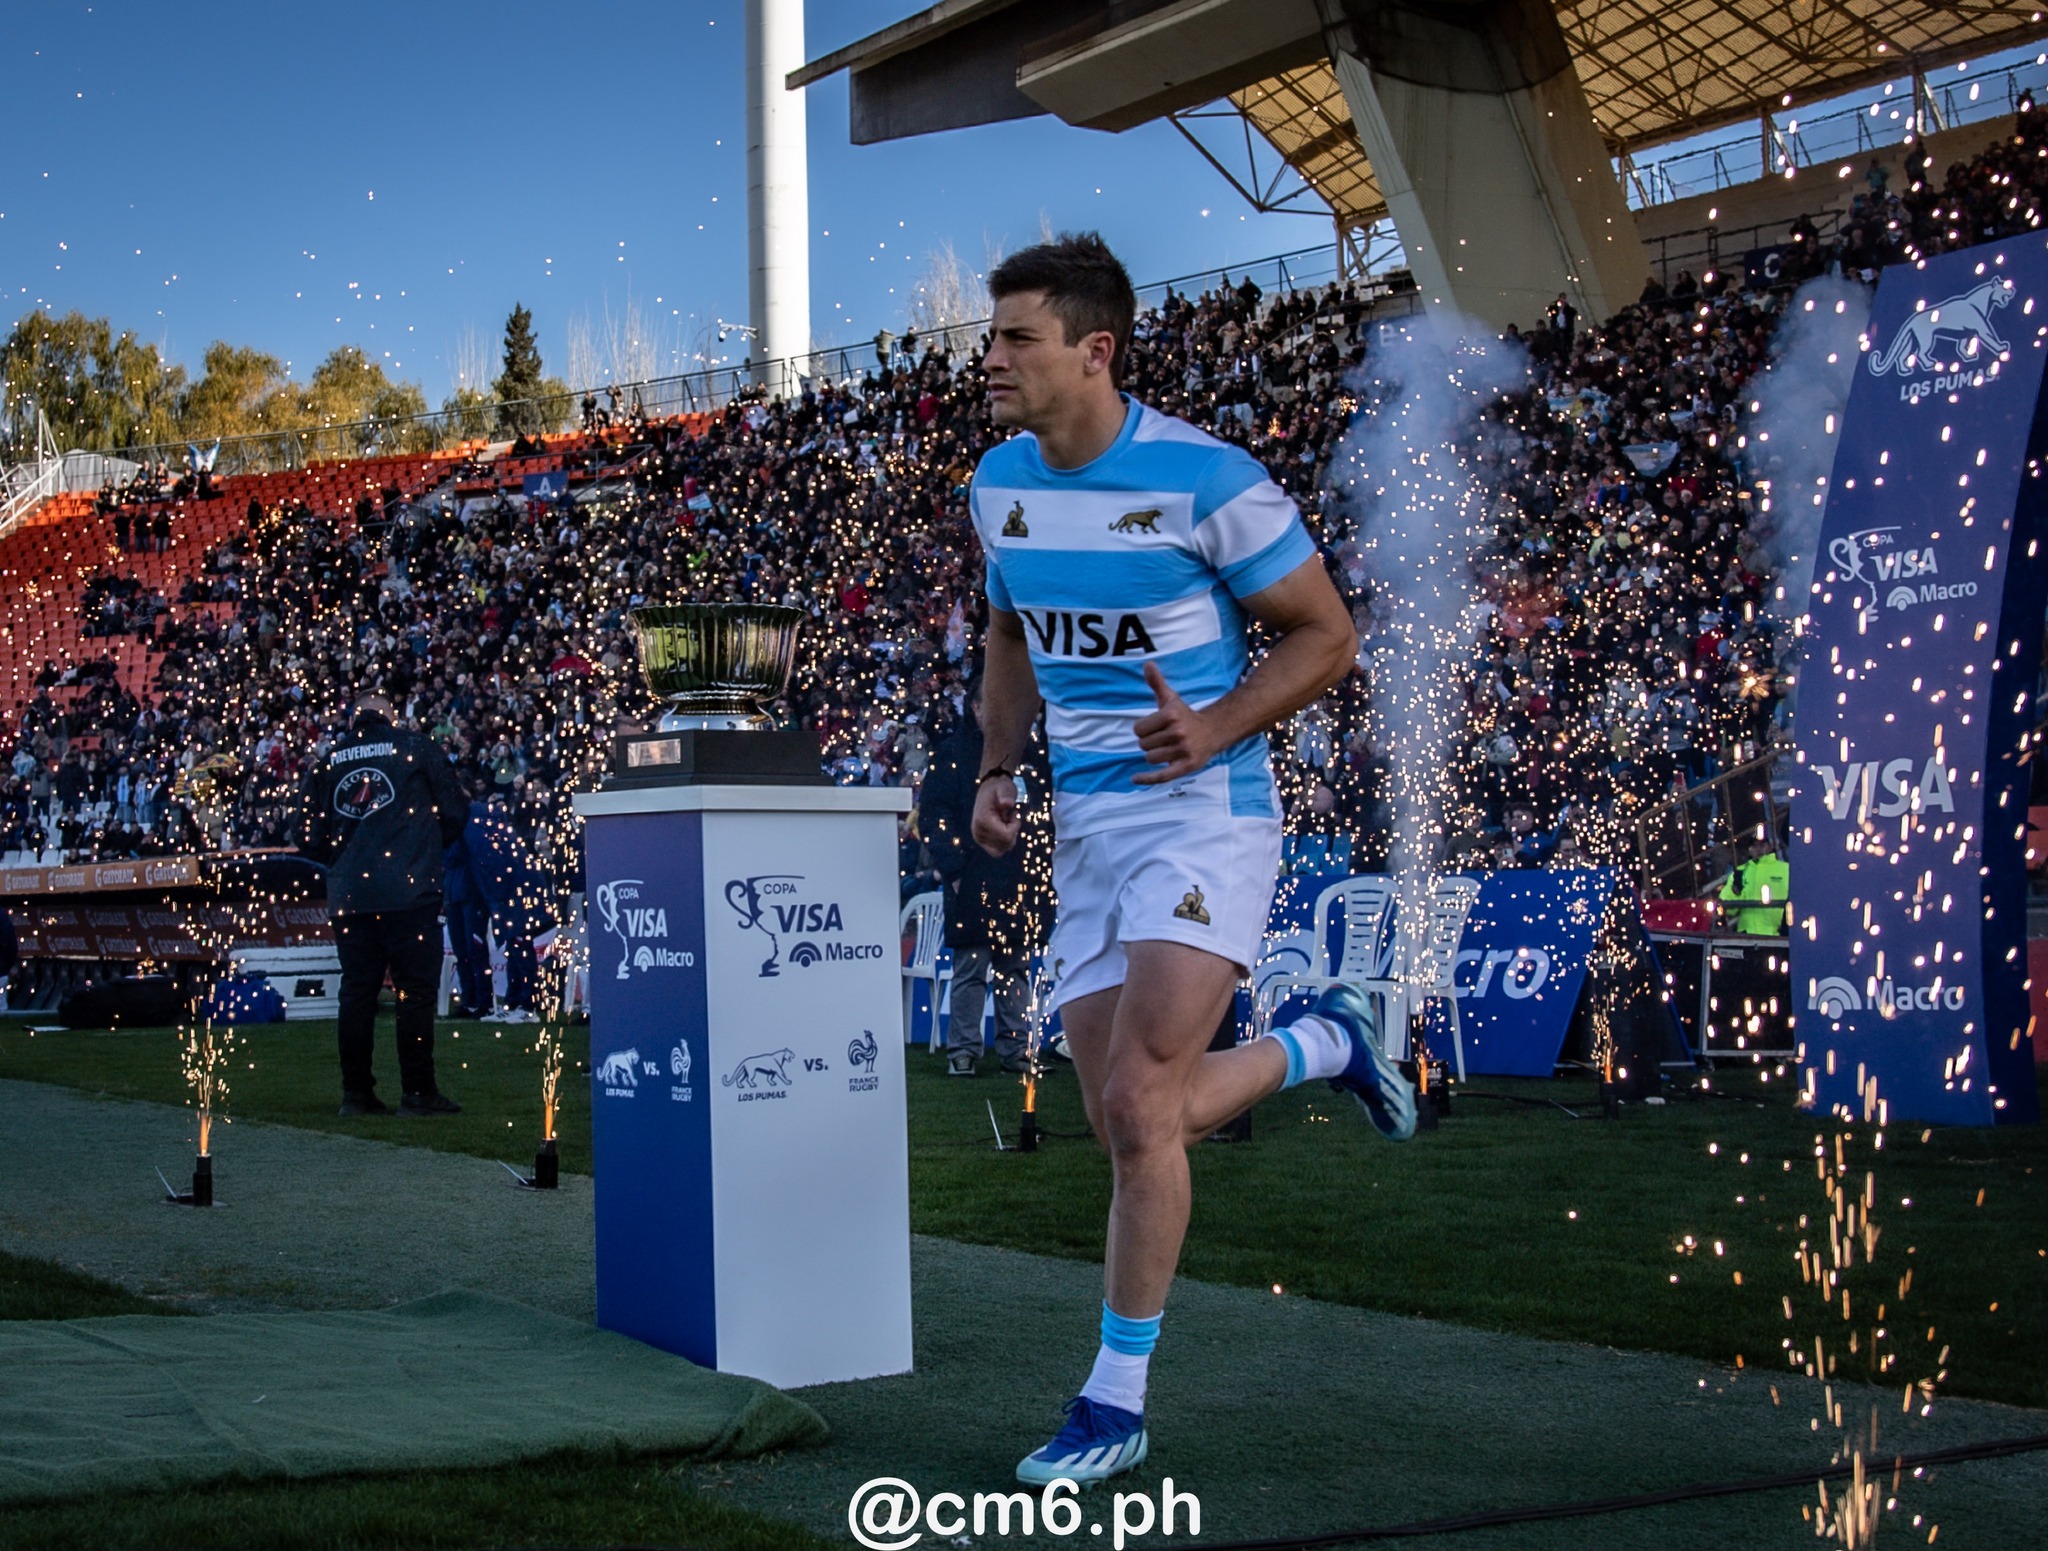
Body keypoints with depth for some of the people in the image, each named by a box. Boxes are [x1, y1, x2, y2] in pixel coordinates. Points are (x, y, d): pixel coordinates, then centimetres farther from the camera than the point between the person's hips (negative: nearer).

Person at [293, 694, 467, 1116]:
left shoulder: (327, 761, 11)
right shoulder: (417, 748, 4)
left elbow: (308, 834, 9)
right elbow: (454, 812, 2)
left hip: (348, 895, 3)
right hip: (409, 891, -3)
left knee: (356, 990, 9)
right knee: (416, 990, 0)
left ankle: (356, 1092, 10)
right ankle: (418, 1091, -2)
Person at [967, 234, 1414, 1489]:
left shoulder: (1205, 478, -15)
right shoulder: (999, 485, 4)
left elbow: (1326, 634, -8)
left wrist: (1214, 729, -22)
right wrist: (997, 767, 7)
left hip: (1204, 814, -7)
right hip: (1087, 827, 7)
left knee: (1138, 1105, -15)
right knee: (1131, 1123, 9)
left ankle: (1117, 1400, -1)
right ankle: (1328, 1043, 36)